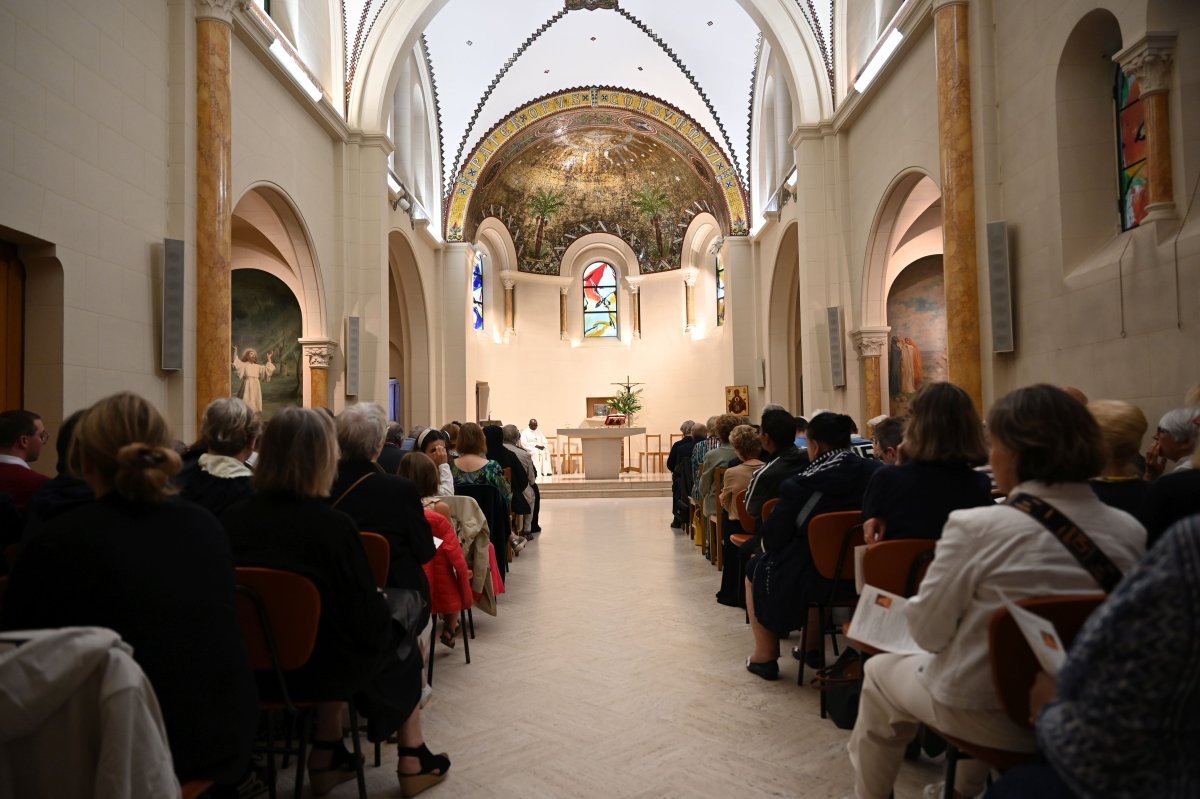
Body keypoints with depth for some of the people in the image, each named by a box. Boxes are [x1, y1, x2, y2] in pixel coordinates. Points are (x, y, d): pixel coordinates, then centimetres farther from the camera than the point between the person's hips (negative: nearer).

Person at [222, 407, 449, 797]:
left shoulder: (232, 518, -11)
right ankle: (412, 762, 33)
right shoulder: (333, 525, -26)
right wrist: (381, 603, 3)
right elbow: (367, 622, -19)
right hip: (318, 667, -5)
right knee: (401, 644, 22)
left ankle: (326, 757, 35)